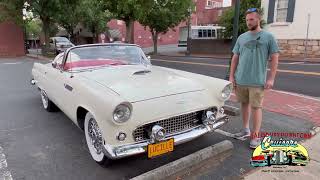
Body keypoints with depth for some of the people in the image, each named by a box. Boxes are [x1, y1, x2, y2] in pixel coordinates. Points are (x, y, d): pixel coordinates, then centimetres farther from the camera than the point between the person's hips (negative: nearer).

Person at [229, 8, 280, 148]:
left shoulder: (268, 37, -1)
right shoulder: (241, 37, 9)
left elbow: (274, 58, -2)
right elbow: (235, 58, 10)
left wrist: (271, 78, -8)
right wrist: (231, 76, 5)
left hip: (258, 81, -4)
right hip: (240, 80, 4)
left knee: (256, 107, 0)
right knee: (244, 104, 13)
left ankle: (256, 136, 11)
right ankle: (245, 129, 29)